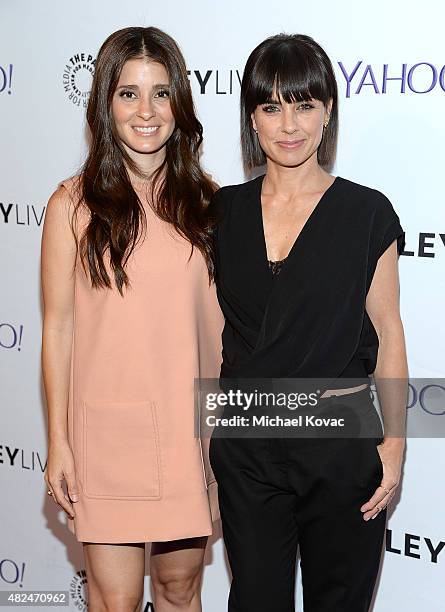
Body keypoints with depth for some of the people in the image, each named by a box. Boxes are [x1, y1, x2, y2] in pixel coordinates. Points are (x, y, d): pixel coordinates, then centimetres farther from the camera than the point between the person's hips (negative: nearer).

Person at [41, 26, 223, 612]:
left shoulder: (204, 200, 4)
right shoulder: (74, 204, -4)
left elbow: (220, 317, 8)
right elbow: (59, 326, -3)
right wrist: (58, 443, -3)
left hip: (191, 426, 3)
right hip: (108, 429, -2)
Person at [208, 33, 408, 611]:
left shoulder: (367, 212, -6)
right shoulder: (224, 210, 3)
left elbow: (387, 331, -1)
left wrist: (395, 439, -5)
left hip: (341, 439, -2)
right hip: (245, 441, 3)